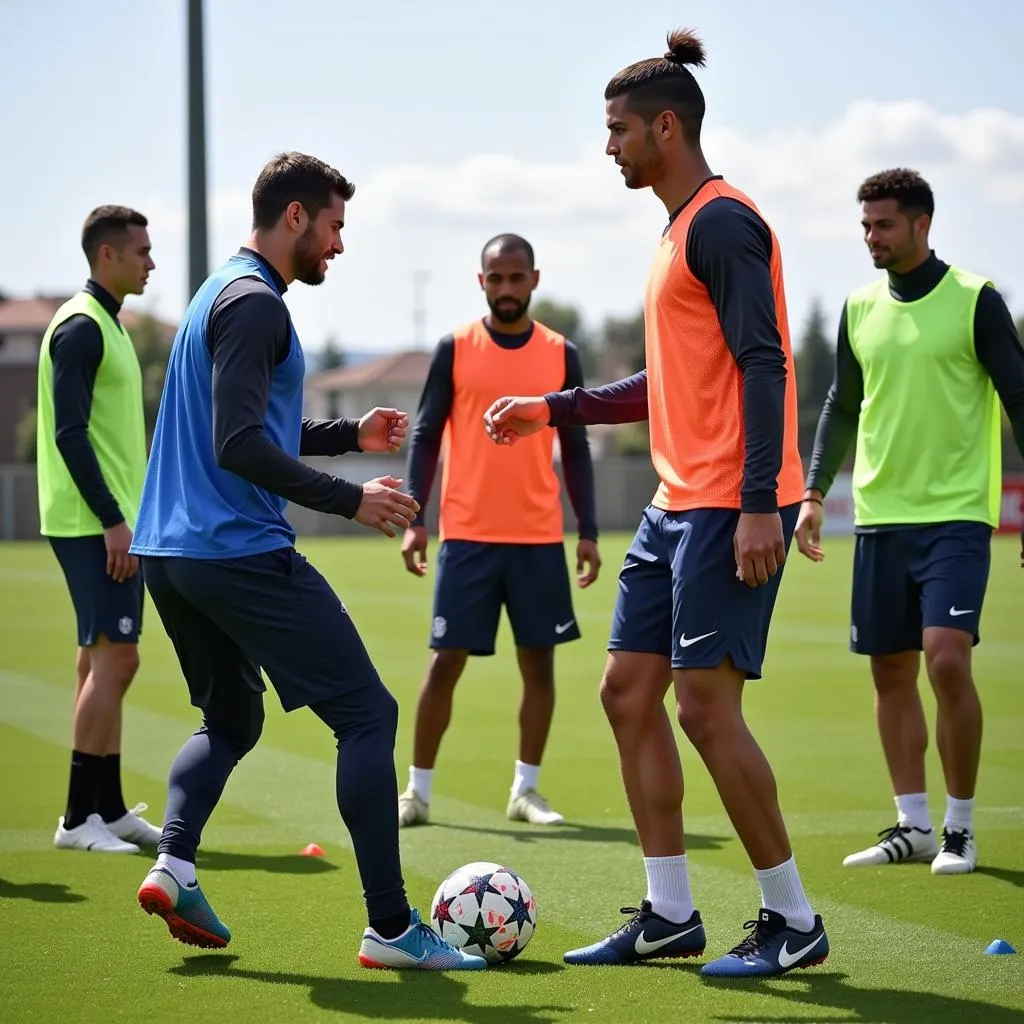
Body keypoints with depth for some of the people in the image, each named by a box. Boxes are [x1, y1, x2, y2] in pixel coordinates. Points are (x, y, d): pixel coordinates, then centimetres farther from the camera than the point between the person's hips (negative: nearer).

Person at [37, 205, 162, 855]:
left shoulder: (106, 324, 18)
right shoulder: (81, 327, -13)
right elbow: (69, 433, -19)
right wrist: (112, 520, -22)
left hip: (110, 523, 10)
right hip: (94, 525, -10)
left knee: (105, 661, 12)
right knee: (114, 659, -11)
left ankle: (109, 810, 17)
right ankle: (81, 818, -8)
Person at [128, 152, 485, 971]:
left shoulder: (223, 294, 18)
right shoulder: (253, 303, -12)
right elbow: (240, 448, -21)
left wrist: (351, 436, 24)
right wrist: (350, 499, -18)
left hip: (170, 554, 10)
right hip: (242, 555, -10)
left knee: (230, 720, 23)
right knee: (368, 716, -5)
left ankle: (175, 862, 1)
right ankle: (391, 927, -8)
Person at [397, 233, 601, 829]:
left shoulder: (561, 355, 6)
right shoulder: (455, 350, 1)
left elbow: (576, 448, 10)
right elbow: (425, 437, 2)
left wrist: (588, 530, 4)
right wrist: (414, 521, -8)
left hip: (540, 538, 2)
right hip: (468, 534, -2)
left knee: (539, 658, 3)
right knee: (447, 660, -2)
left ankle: (525, 791, 13)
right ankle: (419, 790, 7)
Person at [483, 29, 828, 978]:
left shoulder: (722, 223, -12)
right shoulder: (681, 230, 19)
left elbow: (760, 363, -20)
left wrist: (759, 504, -26)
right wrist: (553, 409, 26)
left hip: (730, 508, -10)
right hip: (677, 503, 10)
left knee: (706, 706, -10)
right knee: (628, 692, 9)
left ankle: (792, 920, 2)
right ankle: (669, 915, 15)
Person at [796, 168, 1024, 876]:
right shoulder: (860, 308, 10)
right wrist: (814, 492, 11)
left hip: (955, 514, -5)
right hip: (880, 517, 5)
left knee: (947, 659, -16)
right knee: (891, 671, 6)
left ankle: (961, 828, -3)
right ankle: (913, 825, 15)